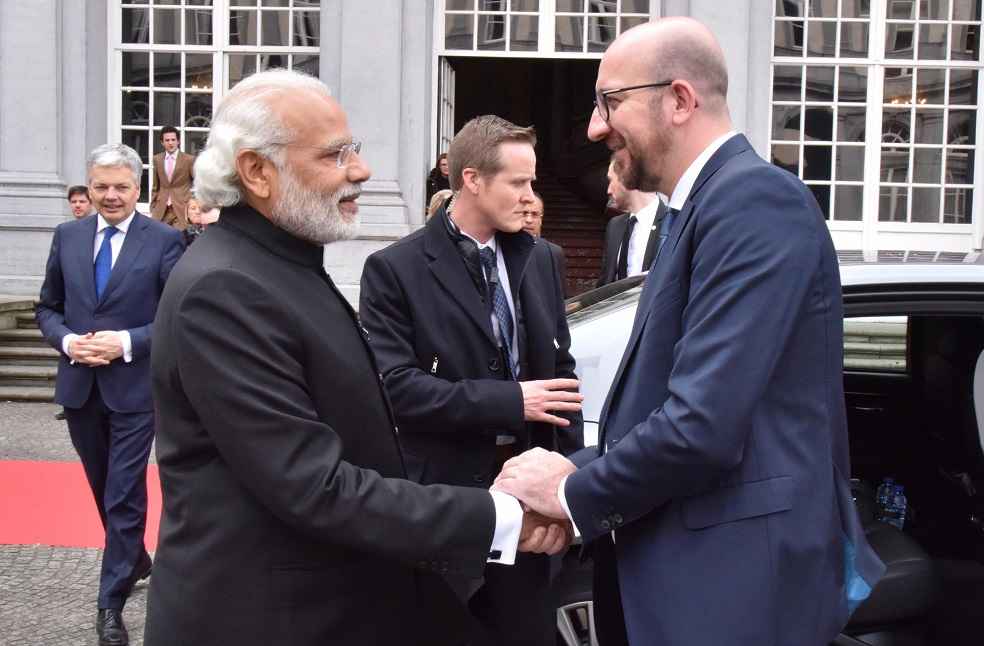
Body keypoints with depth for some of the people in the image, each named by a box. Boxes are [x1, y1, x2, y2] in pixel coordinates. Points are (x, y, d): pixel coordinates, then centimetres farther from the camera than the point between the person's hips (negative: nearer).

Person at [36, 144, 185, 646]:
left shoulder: (164, 240, -7)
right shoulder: (67, 236, 5)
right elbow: (47, 308, 10)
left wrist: (126, 342, -20)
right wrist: (67, 340, -10)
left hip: (134, 387, -4)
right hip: (79, 386, 5)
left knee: (125, 495, -3)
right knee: (104, 490, 19)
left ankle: (111, 605, 7)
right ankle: (135, 562, 42)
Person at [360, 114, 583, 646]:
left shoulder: (539, 260, 7)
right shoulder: (396, 270, -9)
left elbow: (560, 367, 12)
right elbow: (394, 386, -17)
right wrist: (508, 401, -20)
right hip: (442, 498, -4)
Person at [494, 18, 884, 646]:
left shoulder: (755, 198, -17)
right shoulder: (703, 207, 13)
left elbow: (704, 426, -25)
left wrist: (573, 489, -10)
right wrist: (576, 476, -2)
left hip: (735, 583, -9)